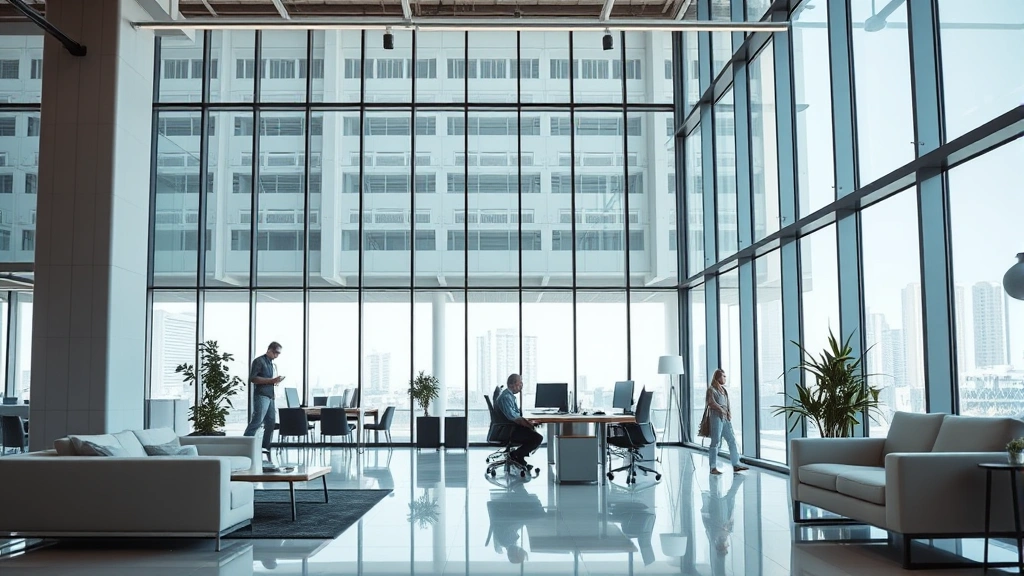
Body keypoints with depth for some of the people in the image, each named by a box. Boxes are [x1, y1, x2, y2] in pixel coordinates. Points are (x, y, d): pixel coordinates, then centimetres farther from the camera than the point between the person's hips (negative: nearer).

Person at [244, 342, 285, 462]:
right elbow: (252, 378, -13)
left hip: (270, 396, 8)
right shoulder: (259, 361, -3)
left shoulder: (273, 364, 21)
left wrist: (276, 381, 7)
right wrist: (271, 380, -17)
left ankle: (266, 449, 12)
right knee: (257, 421, -16)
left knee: (271, 423, 5)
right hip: (261, 395, -8)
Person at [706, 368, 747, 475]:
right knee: (715, 442, -5)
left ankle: (736, 465, 7)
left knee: (732, 440, 4)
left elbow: (727, 404, 19)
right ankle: (713, 468, -1)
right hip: (716, 417, -8)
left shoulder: (723, 389, 18)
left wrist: (729, 413, 2)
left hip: (726, 418, 8)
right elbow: (712, 403, -15)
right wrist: (723, 411, -10)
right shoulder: (711, 389, -5)